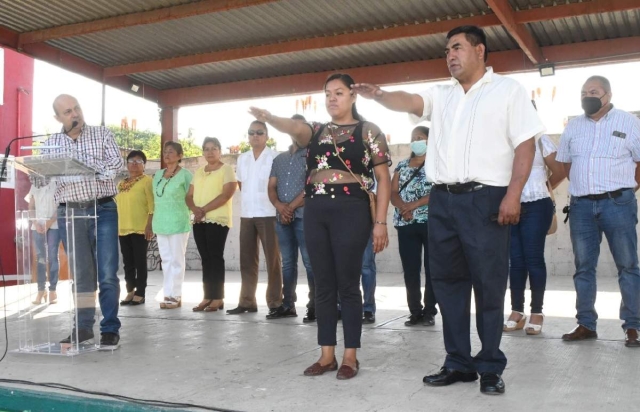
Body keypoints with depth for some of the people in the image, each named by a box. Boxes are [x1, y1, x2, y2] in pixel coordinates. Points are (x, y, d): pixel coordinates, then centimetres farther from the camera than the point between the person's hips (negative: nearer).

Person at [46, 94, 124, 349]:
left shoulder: (102, 134, 7)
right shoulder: (51, 143, 11)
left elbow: (117, 163, -6)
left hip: (103, 209, -2)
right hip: (69, 213, 2)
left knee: (107, 273, -4)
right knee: (81, 273, 6)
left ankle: (110, 329, 2)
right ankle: (83, 326, 16)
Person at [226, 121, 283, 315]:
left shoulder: (275, 157, -4)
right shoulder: (242, 158, 13)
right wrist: (249, 199, 13)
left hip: (268, 214, -5)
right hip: (246, 214, 6)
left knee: (272, 259, -2)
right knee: (247, 259, 7)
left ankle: (275, 302, 2)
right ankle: (247, 301, 14)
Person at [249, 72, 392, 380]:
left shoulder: (369, 131, 3)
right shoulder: (316, 131, 14)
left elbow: (383, 178, -1)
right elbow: (292, 127, -9)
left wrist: (380, 222, -8)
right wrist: (268, 118, -31)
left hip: (350, 211, -5)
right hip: (315, 212, 5)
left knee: (347, 283, -2)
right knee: (323, 285, 7)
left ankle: (350, 355, 9)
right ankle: (327, 354, 15)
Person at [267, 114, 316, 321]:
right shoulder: (279, 159, 19)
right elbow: (271, 187, 12)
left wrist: (291, 207, -10)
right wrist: (279, 206, -7)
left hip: (304, 216, -6)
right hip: (282, 218, 6)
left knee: (310, 262, -6)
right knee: (288, 263, 9)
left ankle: (314, 306, -3)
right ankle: (288, 305, 15)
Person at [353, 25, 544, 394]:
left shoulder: (508, 90, 5)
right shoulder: (441, 96, 18)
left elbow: (525, 144, -3)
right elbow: (408, 101, 2)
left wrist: (513, 195, -14)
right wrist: (378, 95, -20)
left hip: (484, 199, -5)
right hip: (442, 200, 5)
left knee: (488, 286, 0)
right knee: (448, 283, 8)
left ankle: (491, 368, 11)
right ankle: (459, 363, 19)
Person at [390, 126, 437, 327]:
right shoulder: (402, 165, 16)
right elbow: (393, 192, 7)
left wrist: (415, 204, -18)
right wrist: (403, 207, -13)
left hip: (432, 222, -4)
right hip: (406, 224, 4)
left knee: (432, 268, 0)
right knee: (410, 270, 4)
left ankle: (430, 311, 6)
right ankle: (415, 311, 11)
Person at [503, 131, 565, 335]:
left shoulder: (540, 140, 0)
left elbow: (560, 172, 1)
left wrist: (541, 189, 11)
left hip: (536, 207, -3)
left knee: (533, 259, -1)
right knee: (515, 260, 6)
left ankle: (537, 313, 6)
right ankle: (517, 312, 13)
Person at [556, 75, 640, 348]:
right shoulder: (573, 127, 11)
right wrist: (583, 186, 11)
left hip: (617, 203, -3)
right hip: (581, 205, 4)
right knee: (583, 267, 6)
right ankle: (586, 324, 13)